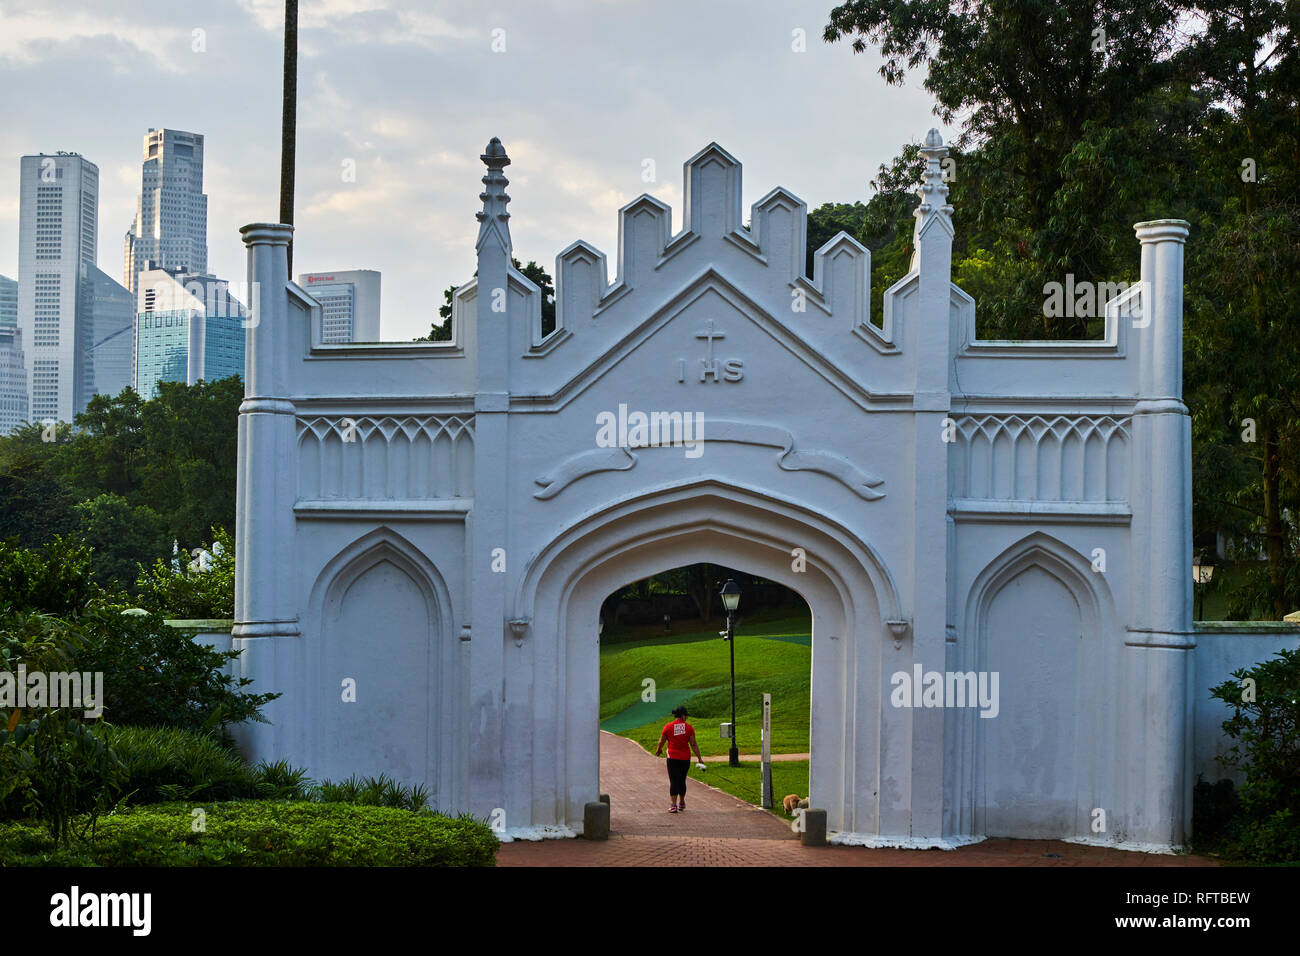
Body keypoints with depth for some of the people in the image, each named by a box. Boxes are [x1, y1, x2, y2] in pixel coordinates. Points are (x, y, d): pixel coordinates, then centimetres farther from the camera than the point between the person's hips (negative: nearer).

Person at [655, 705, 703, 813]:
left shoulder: (668, 727, -4)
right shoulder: (689, 728, -2)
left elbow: (661, 742, 5)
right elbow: (693, 744, -4)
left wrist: (658, 750, 25)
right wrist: (699, 758, 2)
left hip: (672, 758, -2)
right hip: (685, 758, 2)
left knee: (673, 781, -1)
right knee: (682, 781, 15)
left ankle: (673, 805, -11)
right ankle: (681, 804, 27)